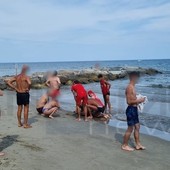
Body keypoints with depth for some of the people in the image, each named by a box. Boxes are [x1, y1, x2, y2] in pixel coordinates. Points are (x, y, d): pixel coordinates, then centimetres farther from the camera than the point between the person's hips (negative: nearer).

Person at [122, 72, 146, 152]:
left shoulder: (132, 87, 12)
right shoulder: (130, 87, -19)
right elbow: (129, 101, -23)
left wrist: (139, 100, 10)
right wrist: (139, 100, -15)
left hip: (134, 109, 10)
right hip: (131, 109, -10)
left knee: (137, 127, 16)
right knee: (130, 128, 0)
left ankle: (138, 144, 27)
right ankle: (125, 145, 14)